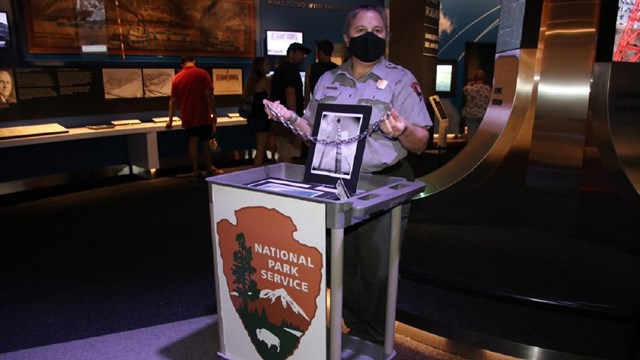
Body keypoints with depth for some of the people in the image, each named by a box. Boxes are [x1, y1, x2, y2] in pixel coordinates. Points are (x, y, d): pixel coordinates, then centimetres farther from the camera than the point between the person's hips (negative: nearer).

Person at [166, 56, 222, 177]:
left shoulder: (176, 78, 5)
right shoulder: (202, 74, -5)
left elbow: (173, 100, 7)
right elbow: (209, 95, -11)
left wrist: (171, 119, 13)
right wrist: (214, 114, -5)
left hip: (188, 117, 3)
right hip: (203, 116, -3)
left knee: (192, 142, 7)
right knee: (205, 142, 7)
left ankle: (196, 171, 8)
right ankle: (209, 169, 12)